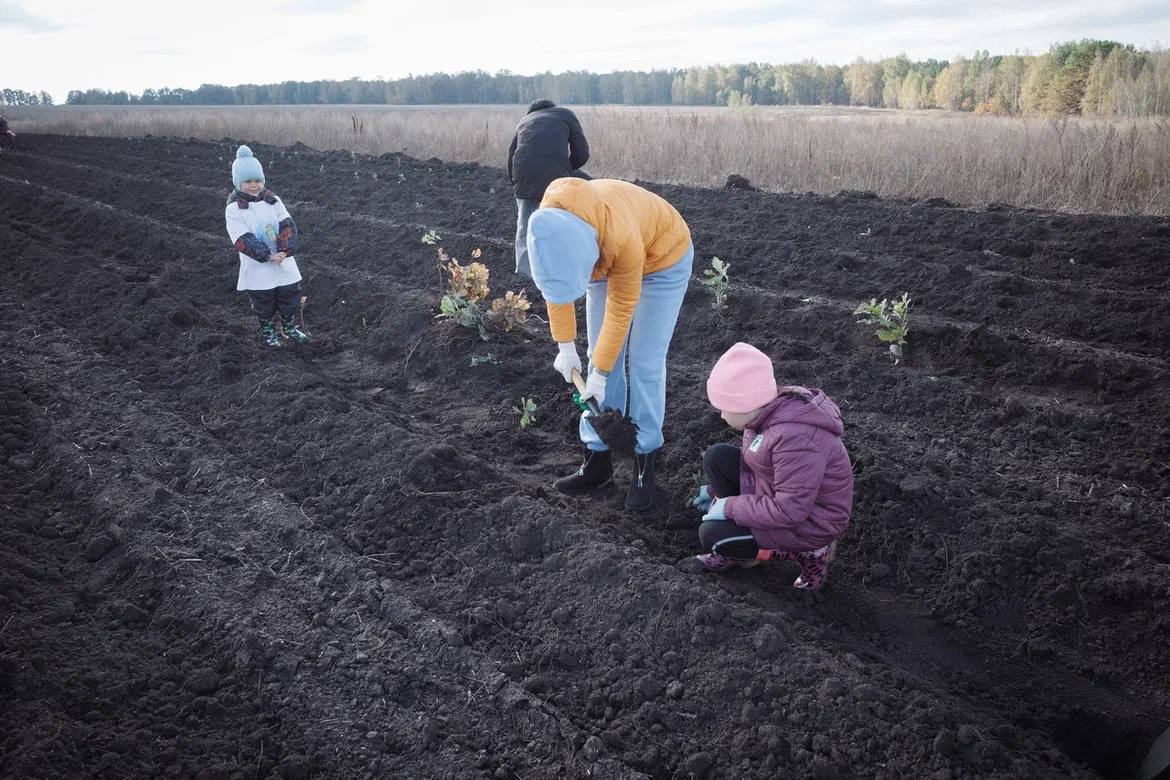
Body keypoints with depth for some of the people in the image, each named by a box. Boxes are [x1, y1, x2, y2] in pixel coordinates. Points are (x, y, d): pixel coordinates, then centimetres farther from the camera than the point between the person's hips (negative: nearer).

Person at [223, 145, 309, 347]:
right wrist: (267, 255, -25)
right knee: (263, 301, 11)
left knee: (290, 294, 13)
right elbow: (243, 240, -18)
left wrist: (285, 250, -22)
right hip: (257, 267, -3)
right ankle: (266, 330, 33)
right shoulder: (234, 209, -12)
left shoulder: (273, 200, -1)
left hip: (283, 261, 3)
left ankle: (289, 326, 35)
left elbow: (288, 225, -7)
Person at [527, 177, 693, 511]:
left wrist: (599, 374, -20)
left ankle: (644, 463, 1)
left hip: (662, 259, -5)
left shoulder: (622, 238, -43)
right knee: (603, 359, 2)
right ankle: (597, 458, 10)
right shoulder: (548, 224, -28)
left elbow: (620, 310, -29)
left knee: (644, 365, -9)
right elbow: (555, 282, -9)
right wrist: (565, 347, -5)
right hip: (606, 257, 5)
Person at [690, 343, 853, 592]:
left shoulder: (795, 439, -35)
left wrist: (729, 507, -23)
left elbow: (789, 511, -32)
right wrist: (715, 490, 13)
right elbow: (752, 457, 13)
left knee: (712, 536, -15)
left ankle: (807, 551, -2)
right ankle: (738, 549, 5)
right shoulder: (770, 410, -6)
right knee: (716, 457, -3)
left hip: (808, 520, -9)